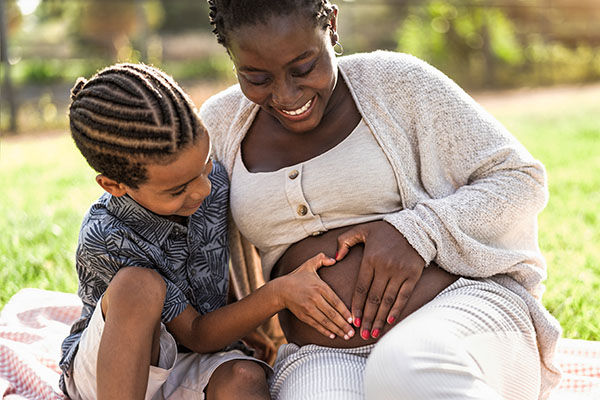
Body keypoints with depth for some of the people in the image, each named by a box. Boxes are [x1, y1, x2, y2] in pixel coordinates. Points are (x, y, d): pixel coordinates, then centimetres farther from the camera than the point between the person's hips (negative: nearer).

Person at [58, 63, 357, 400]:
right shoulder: (105, 241, -28)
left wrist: (242, 323, 12)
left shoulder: (213, 179, -11)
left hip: (191, 372, 5)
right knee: (140, 285, -36)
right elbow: (196, 336, -23)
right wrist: (278, 294, -34)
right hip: (104, 369, -4)